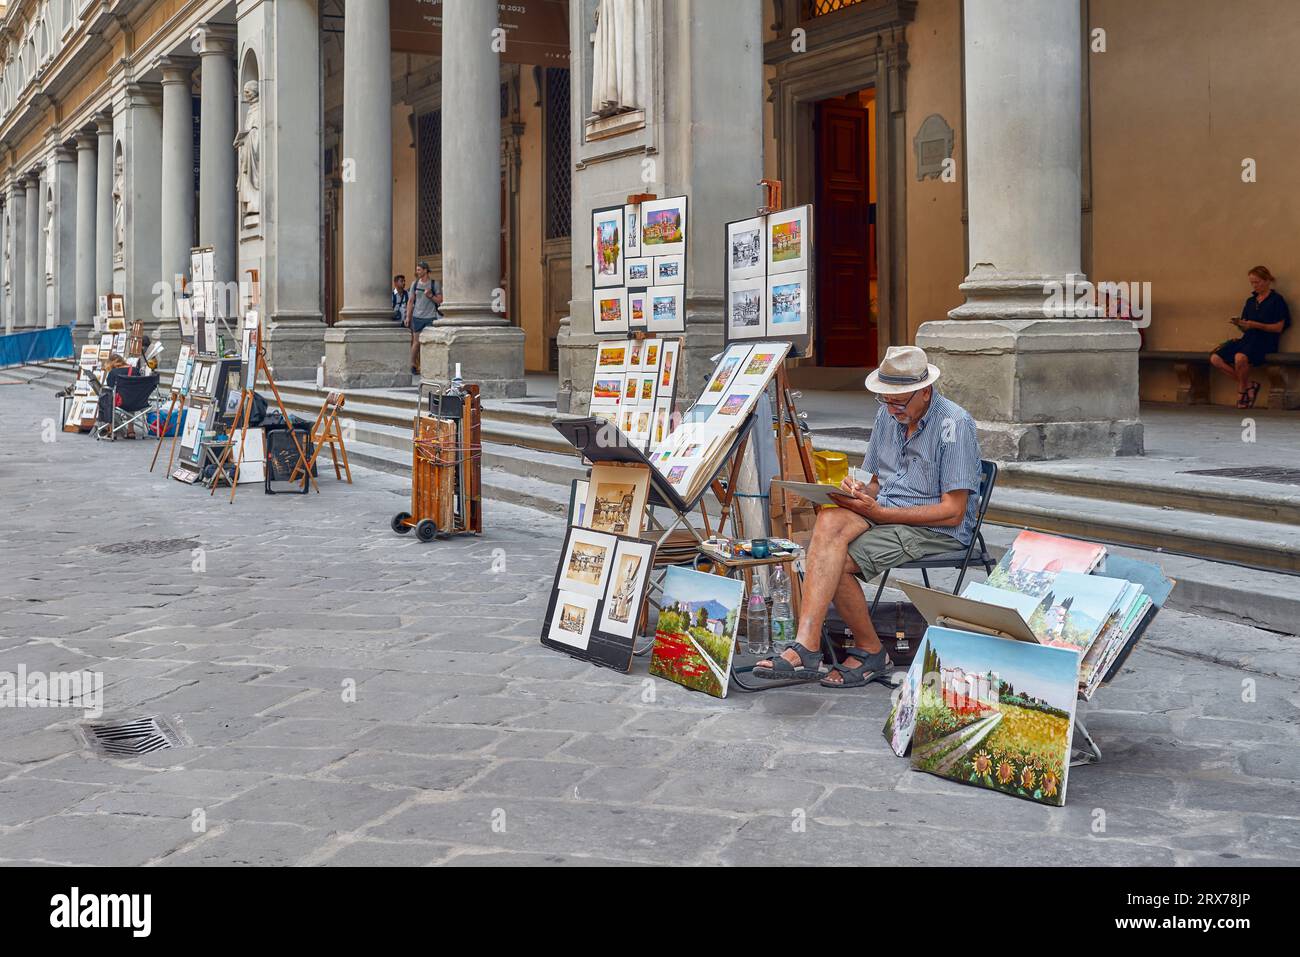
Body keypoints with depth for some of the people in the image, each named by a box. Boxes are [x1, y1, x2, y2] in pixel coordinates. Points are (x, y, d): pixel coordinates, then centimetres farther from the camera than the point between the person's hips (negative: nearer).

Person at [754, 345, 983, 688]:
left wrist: (879, 512, -19)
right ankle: (806, 645, -33)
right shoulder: (887, 415, 10)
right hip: (884, 512, 6)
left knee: (837, 559, -25)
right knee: (830, 520, -27)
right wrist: (860, 491, -7)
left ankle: (870, 651, -10)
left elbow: (953, 512, -16)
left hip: (938, 530, -6)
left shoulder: (954, 424, -13)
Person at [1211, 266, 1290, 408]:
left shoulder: (1276, 299, 2)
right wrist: (1239, 324, -4)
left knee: (1240, 357, -39)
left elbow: (1278, 327, -6)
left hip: (1266, 341, -7)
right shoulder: (1250, 301, 20)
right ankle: (1249, 385, -10)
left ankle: (1242, 391, -14)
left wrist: (1255, 325, -16)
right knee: (1215, 359, -17)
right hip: (1248, 338, 7)